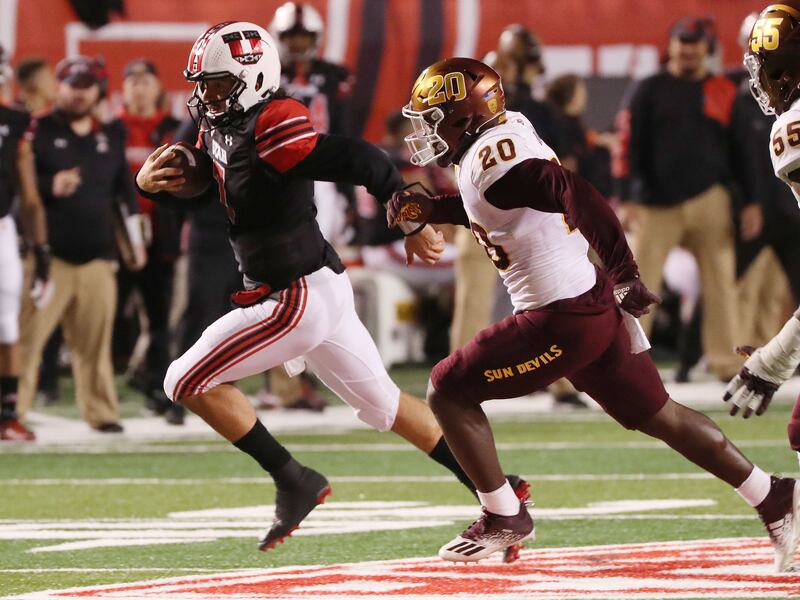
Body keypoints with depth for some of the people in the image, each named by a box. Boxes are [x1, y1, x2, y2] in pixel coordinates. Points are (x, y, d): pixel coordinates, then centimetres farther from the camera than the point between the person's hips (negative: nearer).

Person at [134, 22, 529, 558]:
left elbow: (361, 161, -24)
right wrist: (153, 183, -1)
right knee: (383, 402, 20)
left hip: (301, 299, -10)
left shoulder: (272, 130, -22)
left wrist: (412, 224, -19)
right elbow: (195, 191, 20)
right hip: (322, 290, 10)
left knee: (189, 382, -5)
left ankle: (294, 481, -1)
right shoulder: (220, 127, 7)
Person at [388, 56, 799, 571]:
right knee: (658, 416, 18)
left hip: (562, 318, -10)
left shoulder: (492, 158, -18)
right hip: (594, 303, 10)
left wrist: (626, 277, -28)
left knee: (450, 391, 0)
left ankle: (504, 518, 7)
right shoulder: (507, 133, 10)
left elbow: (577, 196, -29)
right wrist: (428, 209, 18)